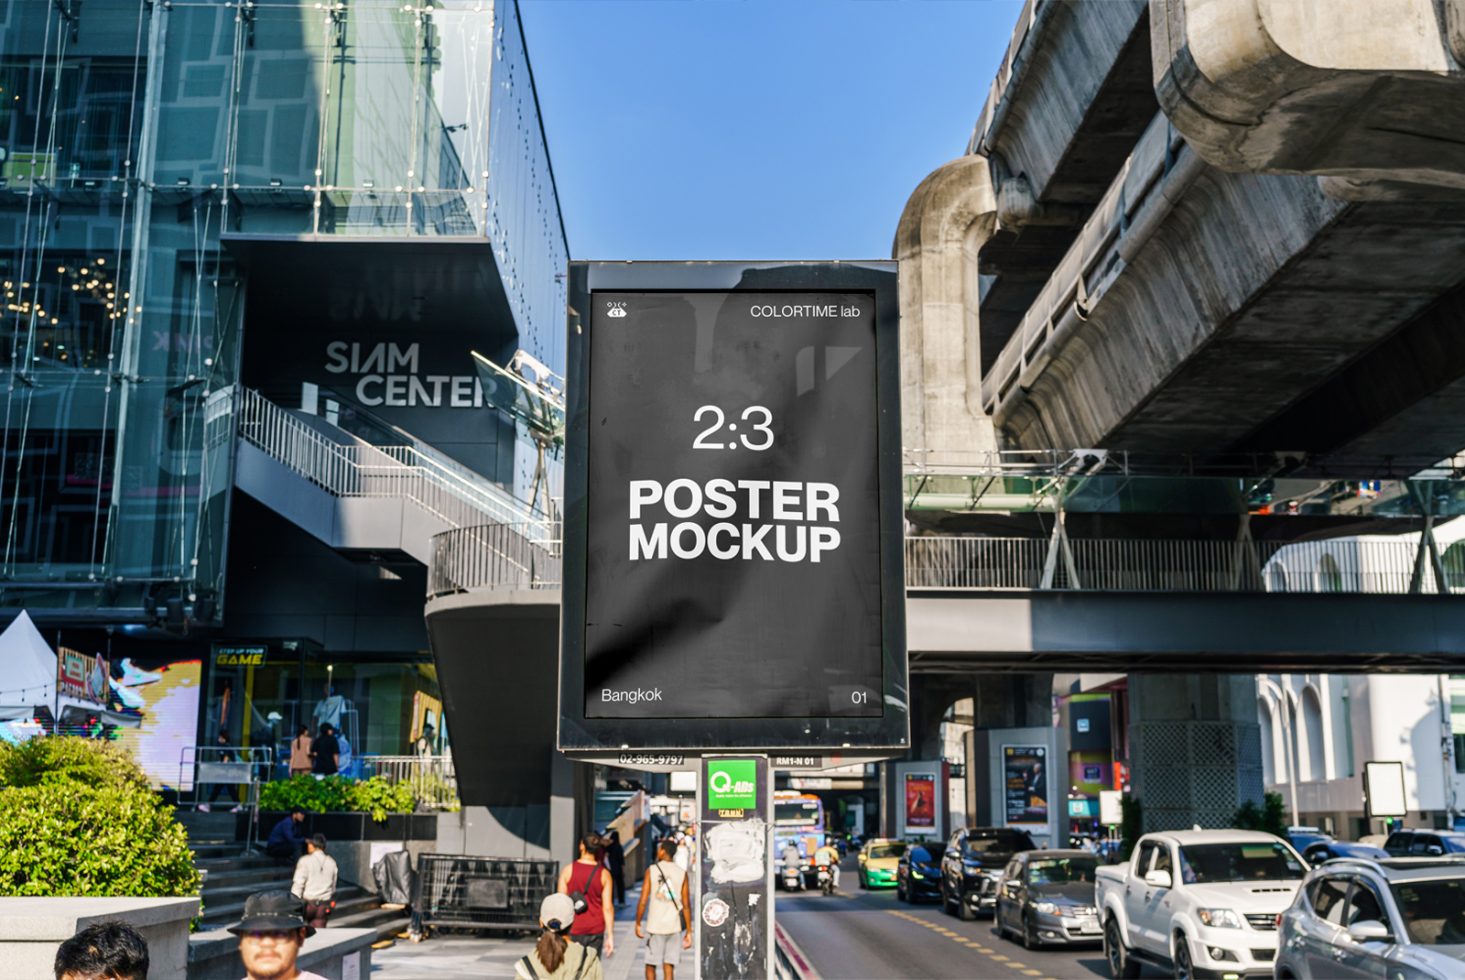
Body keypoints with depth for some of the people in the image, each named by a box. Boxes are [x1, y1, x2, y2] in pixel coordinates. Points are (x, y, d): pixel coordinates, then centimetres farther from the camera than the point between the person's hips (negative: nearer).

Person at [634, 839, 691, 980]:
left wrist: (638, 924, 7)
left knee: (650, 966, 12)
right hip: (674, 927, 2)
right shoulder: (682, 874, 2)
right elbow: (686, 906, 0)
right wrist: (688, 931, 6)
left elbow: (643, 902, -5)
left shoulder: (652, 870, -3)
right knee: (668, 967, 4)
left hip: (654, 926, -2)